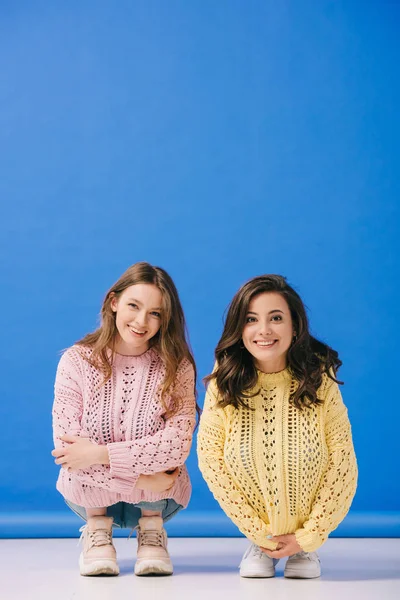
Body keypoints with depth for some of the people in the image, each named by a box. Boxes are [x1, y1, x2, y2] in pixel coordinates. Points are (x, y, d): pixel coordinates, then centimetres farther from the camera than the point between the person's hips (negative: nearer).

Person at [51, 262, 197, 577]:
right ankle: (97, 527, 1)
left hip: (159, 498, 0)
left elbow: (179, 444, -26)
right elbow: (67, 449, -21)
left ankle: (151, 525, 0)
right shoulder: (77, 360, -14)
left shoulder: (177, 367, -13)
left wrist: (100, 453, -31)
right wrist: (141, 478, -27)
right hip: (91, 496, 0)